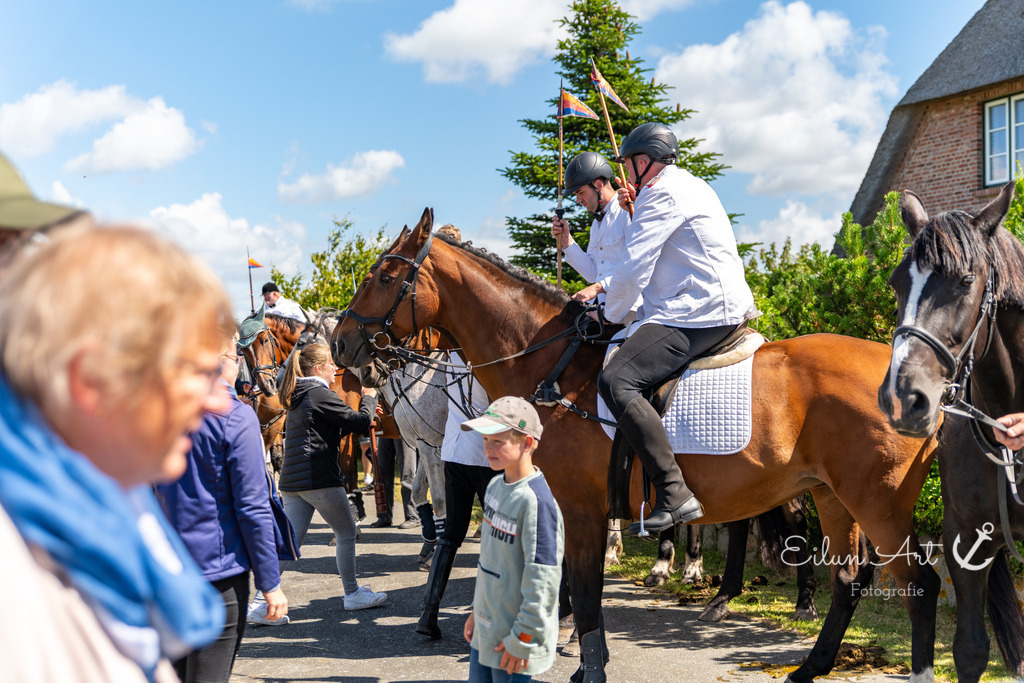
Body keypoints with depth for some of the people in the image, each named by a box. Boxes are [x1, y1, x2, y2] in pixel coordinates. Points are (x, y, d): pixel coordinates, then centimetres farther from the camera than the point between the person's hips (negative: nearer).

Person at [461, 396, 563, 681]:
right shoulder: (495, 485, 4)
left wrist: (522, 640, -18)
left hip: (513, 635, -8)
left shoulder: (536, 501, -23)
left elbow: (543, 580, -22)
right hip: (485, 627, 8)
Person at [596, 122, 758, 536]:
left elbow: (635, 269, -13)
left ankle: (675, 494, -33)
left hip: (697, 315, -11)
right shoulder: (691, 186, 25)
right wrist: (634, 211, 22)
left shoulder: (662, 194, -8)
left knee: (616, 381, -26)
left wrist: (610, 315, 2)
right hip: (719, 306, 11)